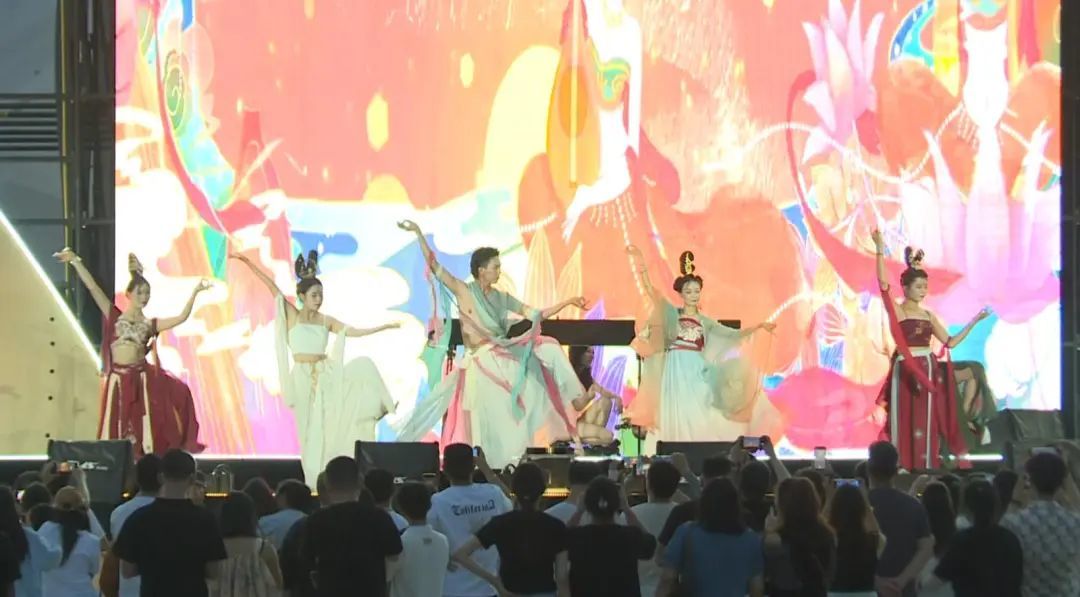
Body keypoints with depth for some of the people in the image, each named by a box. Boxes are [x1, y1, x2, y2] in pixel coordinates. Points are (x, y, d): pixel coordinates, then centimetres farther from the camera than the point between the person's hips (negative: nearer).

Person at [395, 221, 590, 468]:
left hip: (505, 358, 4)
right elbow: (434, 266, -7)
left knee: (546, 349, -15)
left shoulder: (501, 298, 10)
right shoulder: (463, 291, -2)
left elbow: (536, 315, 10)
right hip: (481, 364, -4)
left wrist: (568, 302, 3)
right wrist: (419, 233, -13)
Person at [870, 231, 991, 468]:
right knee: (906, 421, -4)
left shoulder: (928, 315, 14)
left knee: (927, 424, 5)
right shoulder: (897, 311, -3)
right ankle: (903, 469, -1)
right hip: (906, 371, -5)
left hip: (928, 371, 6)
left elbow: (950, 342, 15)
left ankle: (926, 470, 9)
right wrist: (880, 251, -24)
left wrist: (974, 321, 10)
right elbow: (883, 285, -19)